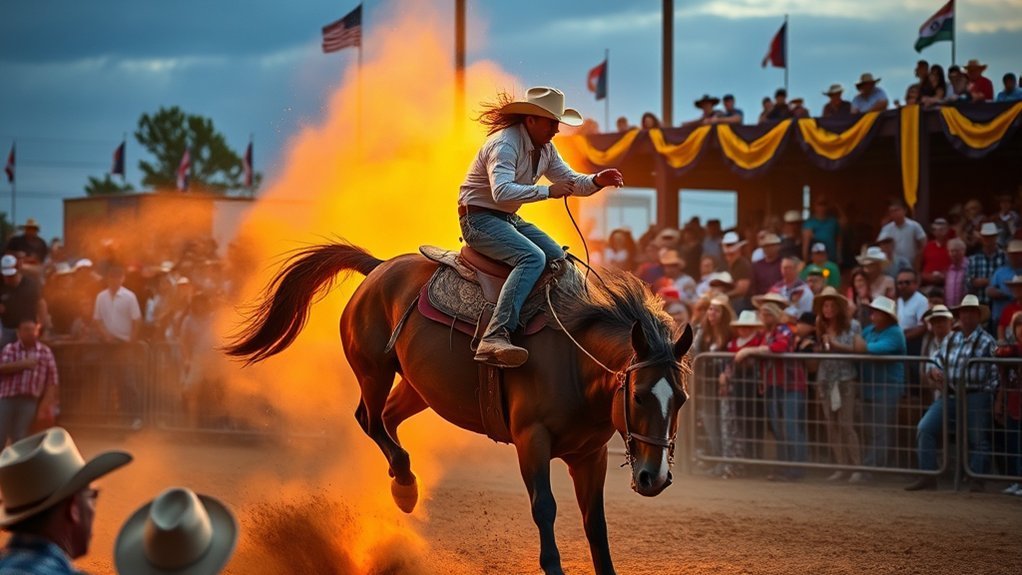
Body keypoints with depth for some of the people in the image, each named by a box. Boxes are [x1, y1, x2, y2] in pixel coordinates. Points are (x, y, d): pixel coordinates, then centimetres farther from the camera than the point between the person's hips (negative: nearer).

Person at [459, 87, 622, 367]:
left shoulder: (545, 148, 7)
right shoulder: (504, 144, -22)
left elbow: (571, 181, 13)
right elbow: (502, 192, -35)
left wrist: (597, 181, -8)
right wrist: (548, 191, -35)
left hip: (509, 219, 10)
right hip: (479, 218, -10)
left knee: (560, 259, 4)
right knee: (533, 258, -31)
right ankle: (495, 337, -45)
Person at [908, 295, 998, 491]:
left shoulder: (986, 341, -3)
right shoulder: (950, 340, 14)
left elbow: (995, 373, -6)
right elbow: (936, 360, 19)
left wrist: (989, 398, -12)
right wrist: (934, 371, -4)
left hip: (976, 398, -4)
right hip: (949, 395, 5)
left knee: (978, 439, -1)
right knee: (925, 428, -7)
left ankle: (977, 480, 11)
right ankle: (928, 477, -4)